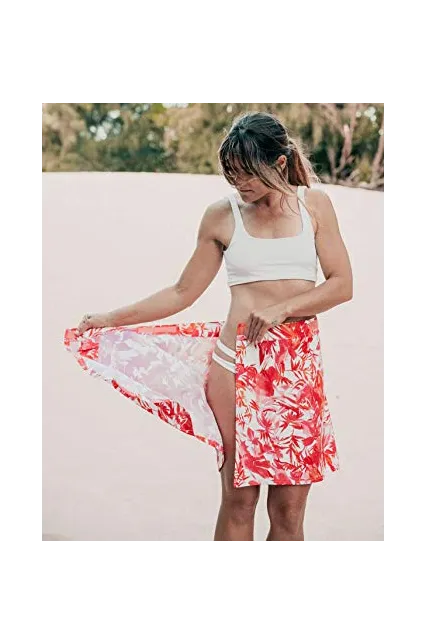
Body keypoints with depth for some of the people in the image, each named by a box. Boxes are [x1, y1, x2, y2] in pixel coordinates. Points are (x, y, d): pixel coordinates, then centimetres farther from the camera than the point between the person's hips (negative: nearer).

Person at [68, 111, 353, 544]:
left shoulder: (314, 204, 6)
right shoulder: (222, 215, 5)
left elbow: (342, 285, 1)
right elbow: (183, 292, 10)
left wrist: (282, 308, -12)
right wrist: (111, 319, 5)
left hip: (299, 366, 1)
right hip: (237, 363, 0)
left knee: (289, 506, 2)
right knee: (238, 495, 0)